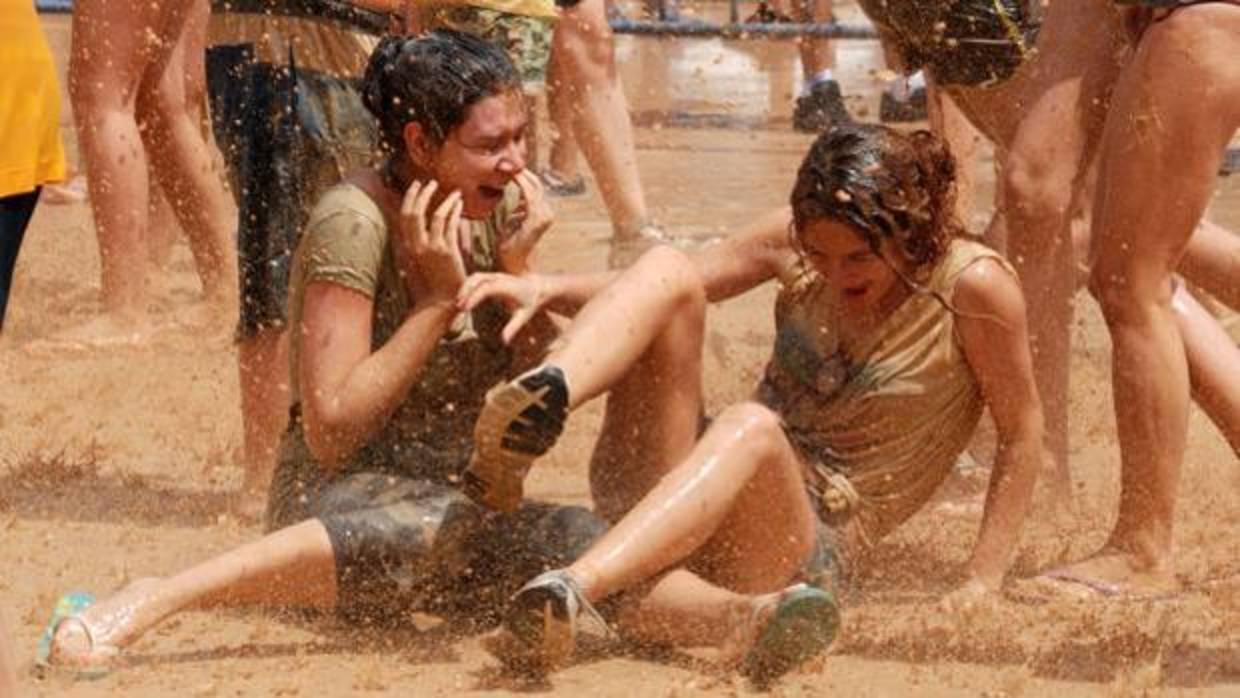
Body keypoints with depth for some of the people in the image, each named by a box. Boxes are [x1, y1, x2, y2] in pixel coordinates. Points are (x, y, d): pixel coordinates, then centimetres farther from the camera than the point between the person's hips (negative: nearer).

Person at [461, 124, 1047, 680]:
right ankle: (539, 400, -47)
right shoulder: (797, 244, 4)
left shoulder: (973, 284, -8)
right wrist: (553, 289, -8)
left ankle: (571, 592, -59)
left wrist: (980, 588, -7)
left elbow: (1022, 434, -2)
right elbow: (655, 287, 10)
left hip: (813, 548, -5)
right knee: (664, 267, -16)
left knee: (754, 426, -40)